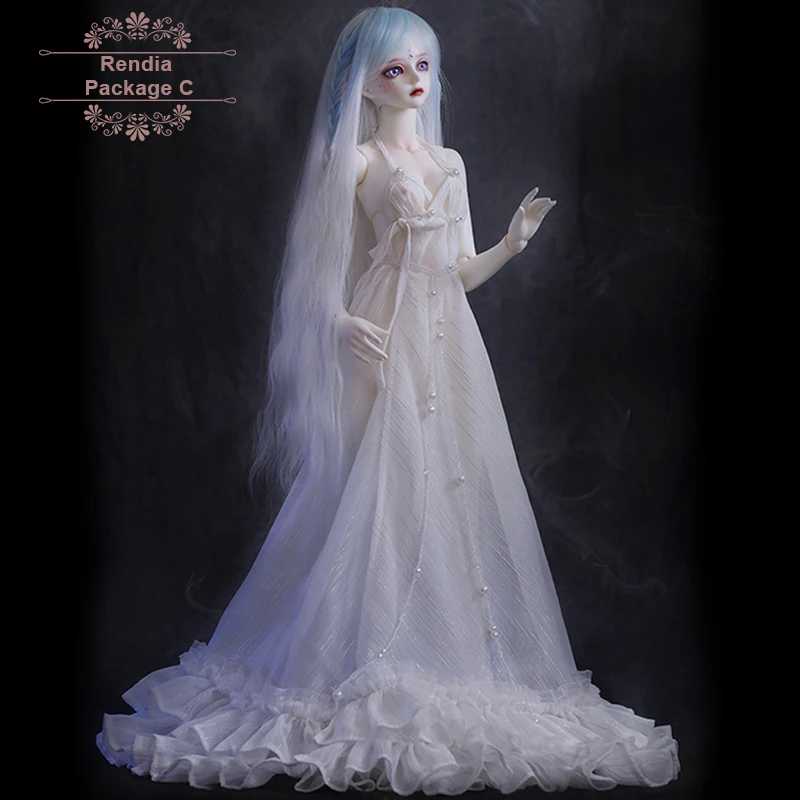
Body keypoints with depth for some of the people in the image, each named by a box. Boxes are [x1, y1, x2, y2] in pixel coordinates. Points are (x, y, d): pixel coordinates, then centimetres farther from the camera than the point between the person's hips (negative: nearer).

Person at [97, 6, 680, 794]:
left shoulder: (449, 162, 16)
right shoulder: (355, 162, 0)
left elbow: (459, 271, 16)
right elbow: (323, 270, -3)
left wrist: (510, 244, 0)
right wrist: (341, 324, -21)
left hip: (447, 346, 6)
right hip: (383, 347, -6)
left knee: (453, 496, 4)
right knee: (379, 500, -7)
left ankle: (451, 664, 14)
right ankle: (368, 677, 4)